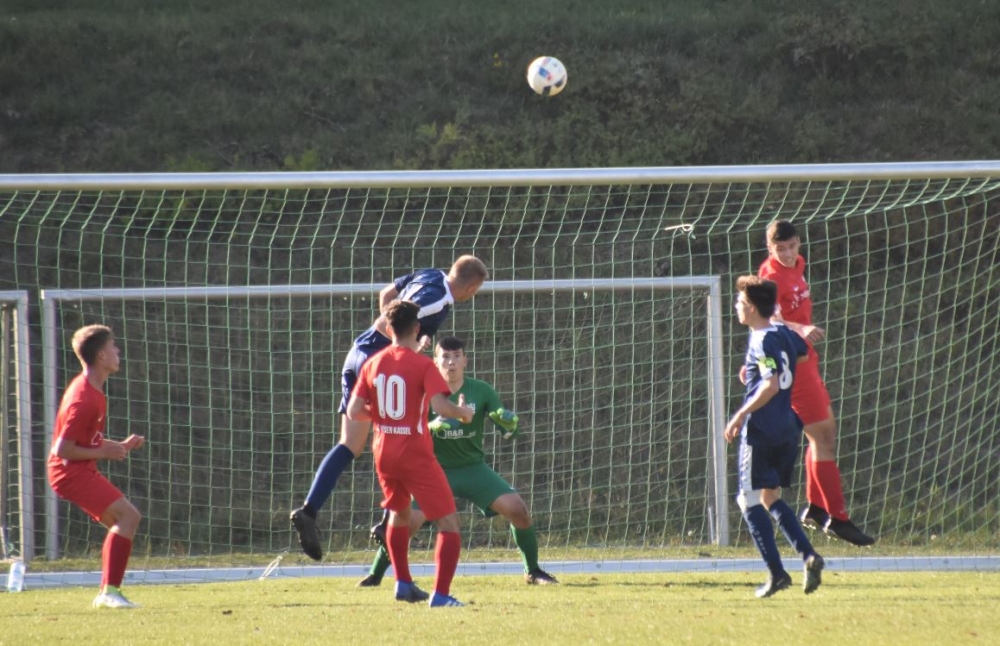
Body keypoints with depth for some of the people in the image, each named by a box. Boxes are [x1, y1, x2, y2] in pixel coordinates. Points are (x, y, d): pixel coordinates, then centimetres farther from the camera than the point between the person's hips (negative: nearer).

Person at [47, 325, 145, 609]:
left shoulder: (93, 390, 12)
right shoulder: (84, 398, -21)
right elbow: (62, 449, -24)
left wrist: (120, 446, 11)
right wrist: (103, 453, -16)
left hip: (81, 471, 10)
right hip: (71, 472, -10)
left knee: (123, 521, 12)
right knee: (128, 515, -18)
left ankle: (107, 593, 12)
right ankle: (110, 591, -20)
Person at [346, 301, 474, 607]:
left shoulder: (373, 364, 4)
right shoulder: (422, 365, -11)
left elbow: (354, 412, 2)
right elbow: (440, 404, -24)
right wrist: (464, 412, -4)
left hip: (384, 454, 6)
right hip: (416, 455, -6)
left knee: (399, 514, 30)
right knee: (448, 522, -3)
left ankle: (403, 583, 33)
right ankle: (441, 594, -16)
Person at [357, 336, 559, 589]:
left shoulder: (481, 391, -6)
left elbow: (509, 431, -7)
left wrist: (509, 423, -32)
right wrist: (431, 426, -35)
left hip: (474, 468, 2)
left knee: (517, 509, -15)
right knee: (408, 521, -19)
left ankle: (533, 571, 4)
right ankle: (375, 574, 2)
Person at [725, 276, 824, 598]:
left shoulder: (762, 341, -15)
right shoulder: (784, 333, 10)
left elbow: (772, 384, -26)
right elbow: (802, 354, 32)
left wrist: (740, 415, -21)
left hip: (760, 430, -8)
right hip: (787, 429, 8)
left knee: (750, 499, -1)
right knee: (771, 497, 18)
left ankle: (776, 572, -8)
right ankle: (808, 555, 1)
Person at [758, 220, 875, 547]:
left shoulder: (796, 266, 10)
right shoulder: (772, 276, -19)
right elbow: (772, 320, -36)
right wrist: (801, 330, -55)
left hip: (805, 359, 10)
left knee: (827, 431, 17)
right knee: (822, 438, -10)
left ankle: (815, 508, 27)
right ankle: (837, 517, -8)